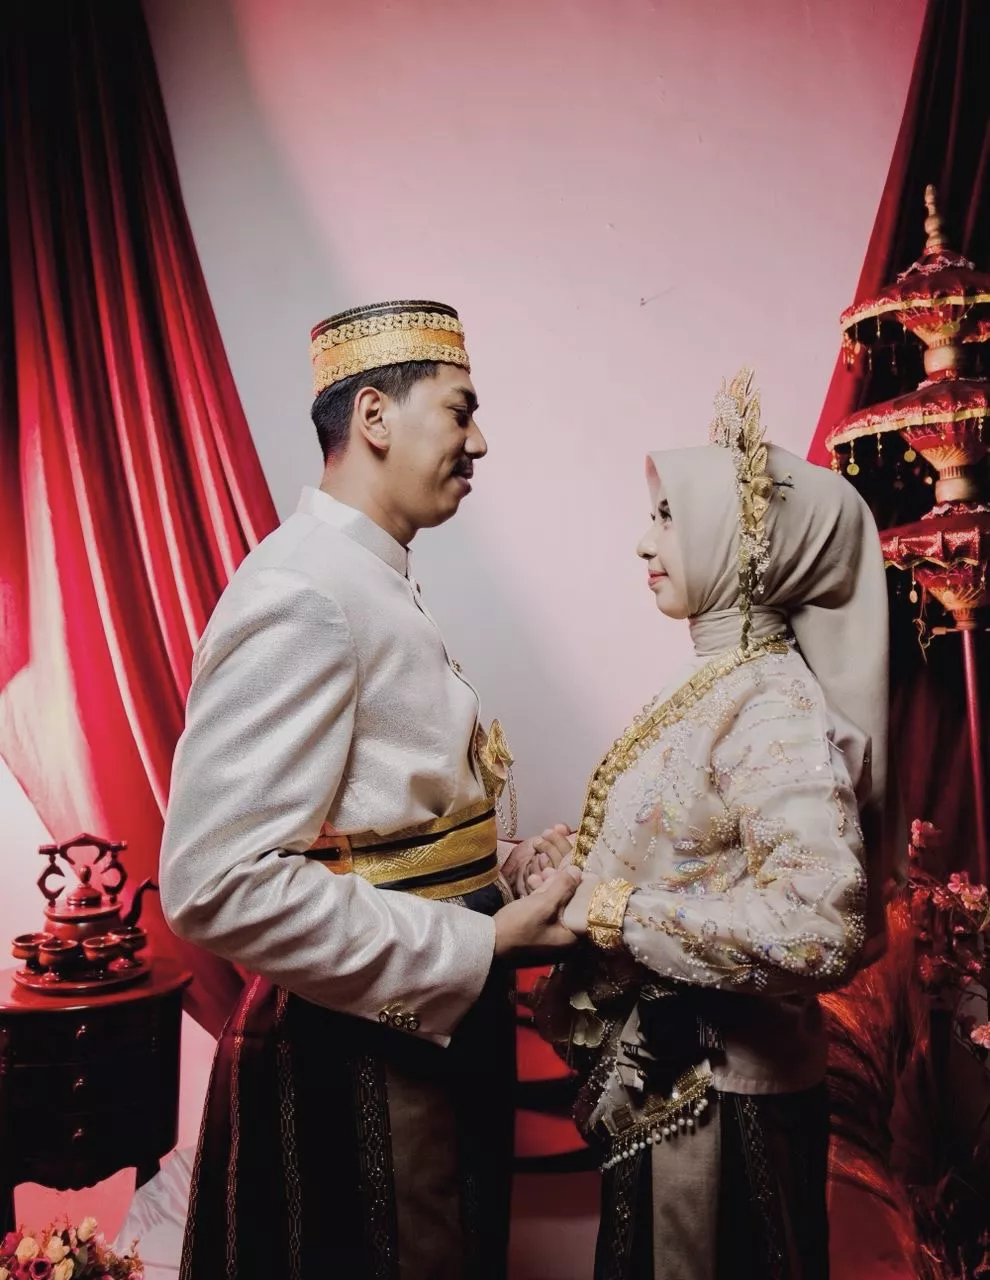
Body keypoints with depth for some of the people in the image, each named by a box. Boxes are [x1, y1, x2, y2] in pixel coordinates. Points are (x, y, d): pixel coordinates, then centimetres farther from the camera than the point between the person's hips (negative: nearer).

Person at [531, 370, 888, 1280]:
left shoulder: (779, 713, -23)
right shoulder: (720, 688, 4)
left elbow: (821, 929, -33)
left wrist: (618, 917, -25)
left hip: (723, 1092, -8)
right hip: (665, 1078, 8)